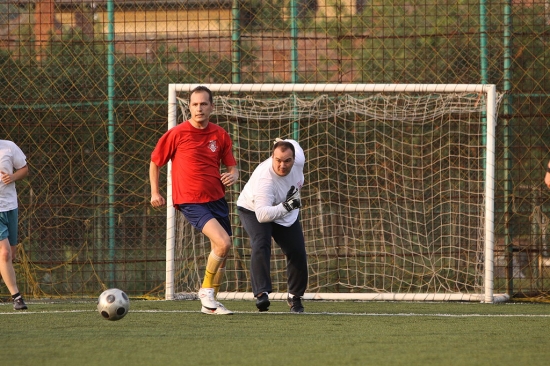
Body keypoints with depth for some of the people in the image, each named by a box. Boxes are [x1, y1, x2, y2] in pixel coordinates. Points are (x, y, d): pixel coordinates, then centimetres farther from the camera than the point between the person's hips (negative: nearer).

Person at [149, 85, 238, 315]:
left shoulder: (220, 135, 5)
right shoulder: (177, 134, -6)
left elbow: (232, 166, 13)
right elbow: (155, 162, 6)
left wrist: (233, 175, -10)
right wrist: (155, 193, 1)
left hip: (216, 199, 6)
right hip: (190, 201, -6)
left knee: (221, 253, 10)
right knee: (223, 243, -23)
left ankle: (210, 303, 26)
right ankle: (206, 290, -3)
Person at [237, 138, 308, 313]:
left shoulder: (298, 159, -26)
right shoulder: (264, 178, -42)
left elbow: (290, 143, 1)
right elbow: (262, 214, -48)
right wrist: (285, 206, -62)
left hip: (286, 212, 6)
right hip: (253, 210, -5)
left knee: (297, 252, 0)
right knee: (261, 244, -30)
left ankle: (295, 296, 19)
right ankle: (262, 293, -33)